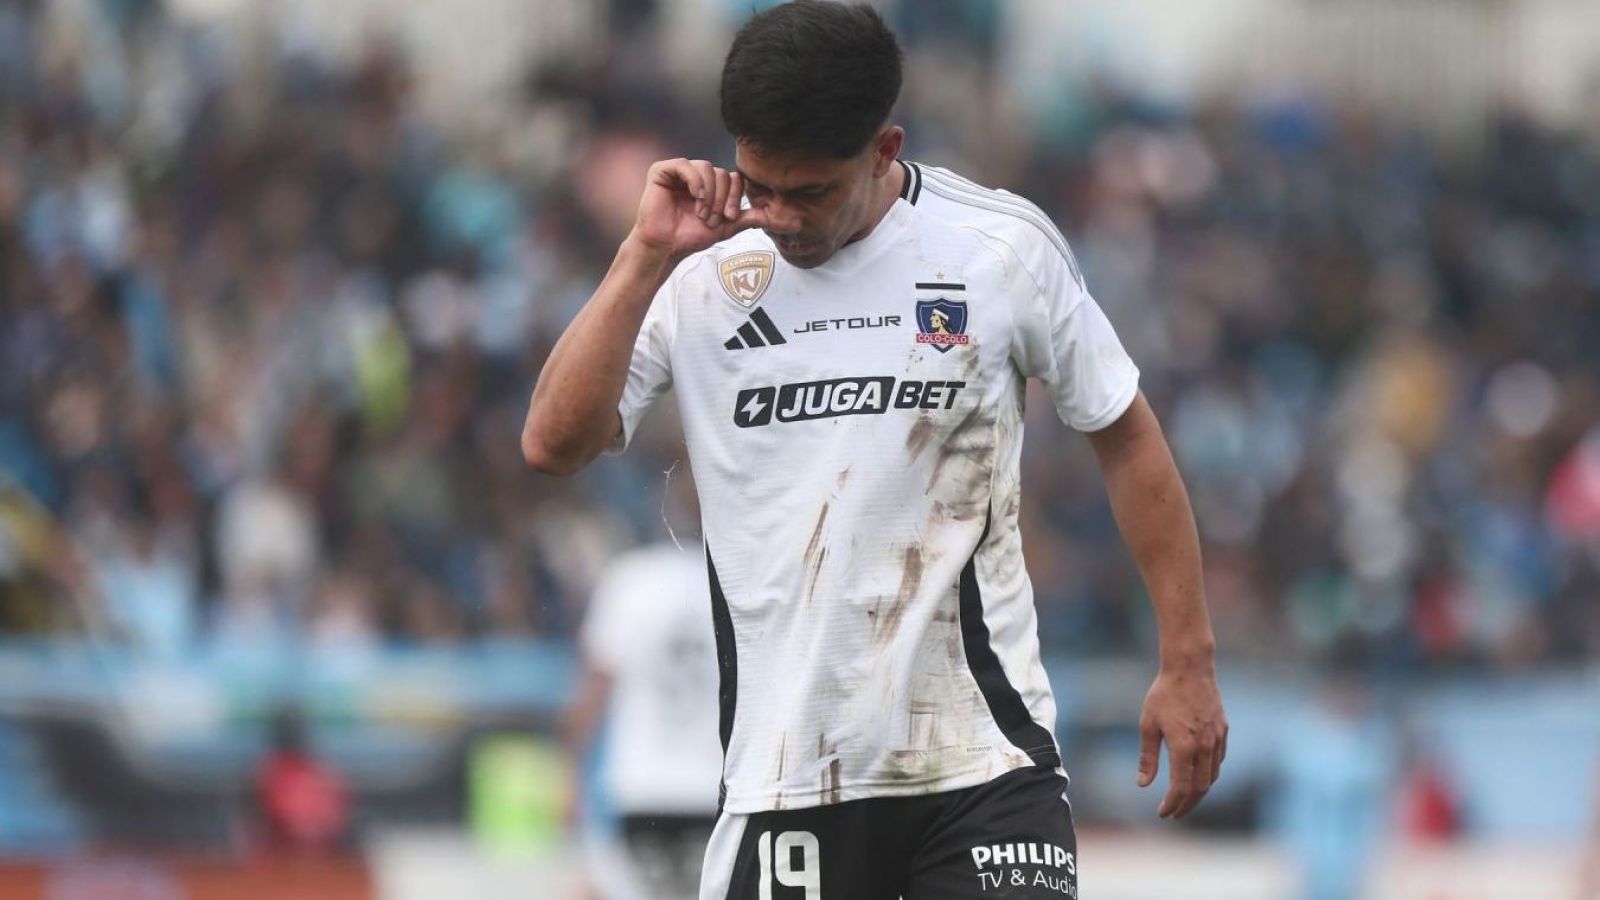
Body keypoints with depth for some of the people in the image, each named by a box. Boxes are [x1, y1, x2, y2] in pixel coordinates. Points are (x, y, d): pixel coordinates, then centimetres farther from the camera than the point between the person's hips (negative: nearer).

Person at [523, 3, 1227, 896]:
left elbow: (1126, 436, 9)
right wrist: (647, 259, -17)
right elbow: (554, 444, -11)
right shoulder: (697, 271, -1)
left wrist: (1188, 662, 7)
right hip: (786, 772, 1)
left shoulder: (1005, 247, -2)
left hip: (986, 754, -1)